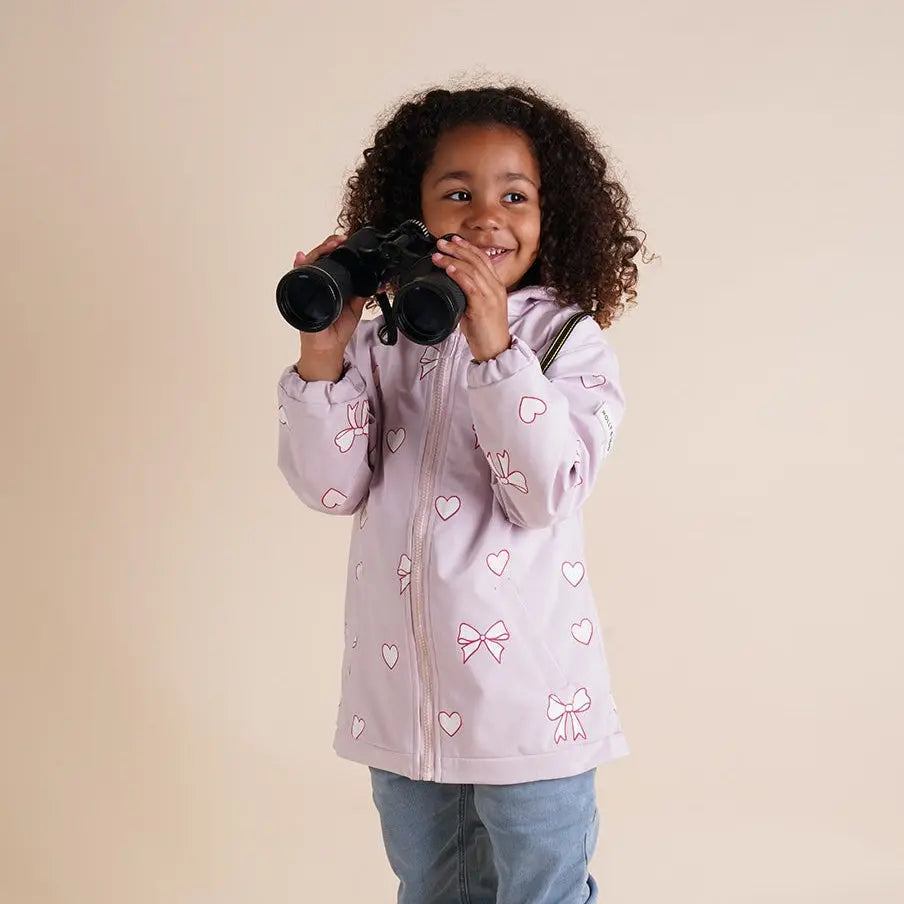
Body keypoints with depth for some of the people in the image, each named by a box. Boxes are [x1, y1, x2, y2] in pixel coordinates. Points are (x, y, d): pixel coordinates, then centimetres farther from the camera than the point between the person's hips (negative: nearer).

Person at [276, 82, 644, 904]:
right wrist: (322, 349, -17)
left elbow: (549, 494, -20)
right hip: (401, 702, 4)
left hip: (529, 703, -3)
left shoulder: (569, 339, -8)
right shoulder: (381, 339, 1)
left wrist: (494, 345, -28)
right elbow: (332, 488, -5)